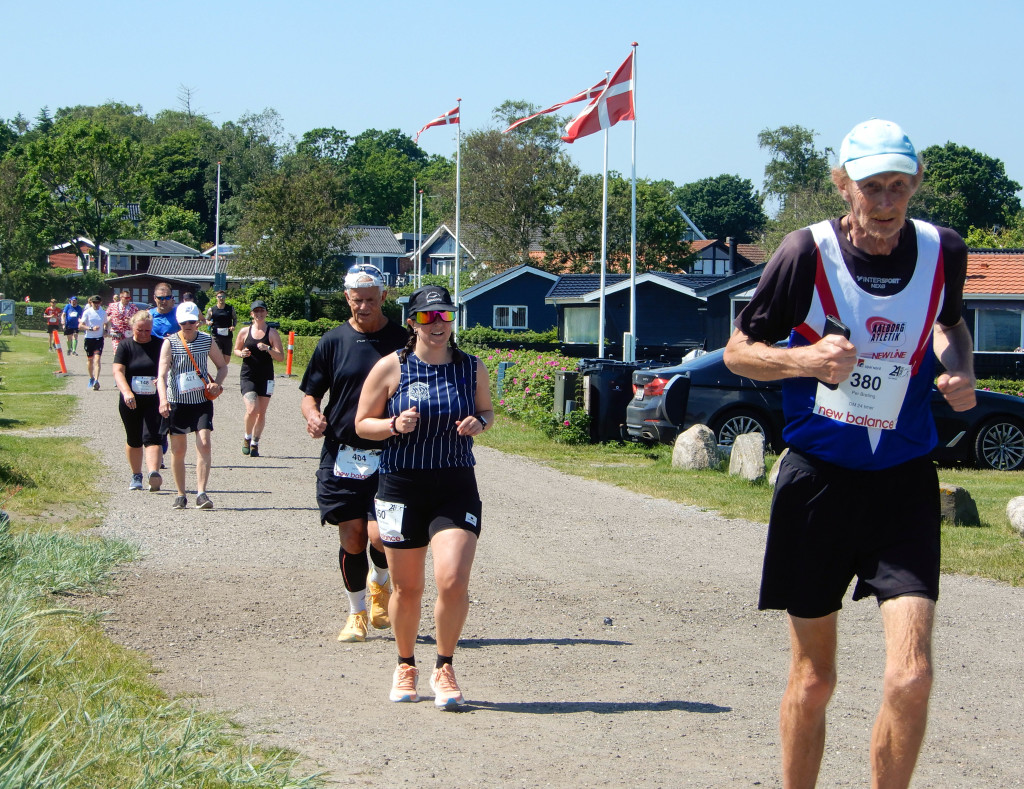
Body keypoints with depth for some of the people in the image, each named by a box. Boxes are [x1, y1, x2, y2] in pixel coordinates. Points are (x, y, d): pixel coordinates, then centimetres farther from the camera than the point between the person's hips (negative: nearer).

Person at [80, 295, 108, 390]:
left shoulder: (103, 312, 6)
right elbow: (81, 325, -5)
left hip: (99, 338, 0)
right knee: (90, 359, 13)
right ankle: (91, 378, 33)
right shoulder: (87, 312, -1)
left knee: (97, 359, -15)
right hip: (89, 338, 0)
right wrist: (91, 328, -19)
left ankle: (96, 381, -25)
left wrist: (105, 330, 0)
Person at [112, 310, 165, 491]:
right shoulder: (125, 346, 1)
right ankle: (136, 476, 28)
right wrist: (126, 392, -26)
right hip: (131, 402, 1)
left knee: (152, 437, -15)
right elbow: (118, 371, -9)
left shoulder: (159, 345, 3)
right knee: (133, 441, 13)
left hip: (154, 401, -1)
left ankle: (153, 474, -29)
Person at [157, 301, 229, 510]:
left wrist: (217, 383, -8)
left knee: (204, 444, -13)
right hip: (177, 401, -1)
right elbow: (162, 373, -16)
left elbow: (222, 366, 14)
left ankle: (201, 493, -13)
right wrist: (163, 399, -32)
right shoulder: (170, 342, -7)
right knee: (178, 450, 6)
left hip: (202, 400, 1)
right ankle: (180, 495, 18)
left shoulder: (207, 341, 1)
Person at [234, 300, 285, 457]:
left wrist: (268, 349, -21)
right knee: (252, 410, -17)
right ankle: (247, 437, 8)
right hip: (247, 377, -1)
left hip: (266, 378, 1)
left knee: (261, 413, 5)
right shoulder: (245, 332, 4)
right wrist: (242, 353, -6)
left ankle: (255, 444, 21)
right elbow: (236, 349, 17)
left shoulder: (272, 333, 0)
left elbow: (281, 357, -4)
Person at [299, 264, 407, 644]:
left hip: (390, 456, -2)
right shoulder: (333, 341, 6)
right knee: (351, 538, 2)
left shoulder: (403, 340, 1)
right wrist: (312, 415, -11)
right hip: (342, 455, 2)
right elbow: (310, 393, 10)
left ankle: (380, 584, 21)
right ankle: (356, 613, 22)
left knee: (380, 535, -13)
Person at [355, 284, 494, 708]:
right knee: (407, 588, 7)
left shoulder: (471, 368, 4)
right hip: (402, 486, -1)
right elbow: (362, 424, 2)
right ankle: (405, 666, 30)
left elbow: (486, 410, 19)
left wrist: (478, 423, -4)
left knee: (453, 581, -15)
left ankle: (444, 668, 5)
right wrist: (394, 425, -17)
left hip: (456, 487, 1)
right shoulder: (391, 368, -2)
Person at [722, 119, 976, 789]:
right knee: (813, 679, 7)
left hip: (904, 482, 1)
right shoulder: (807, 253, -11)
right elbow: (738, 350, -1)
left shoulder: (944, 252, -3)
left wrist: (961, 371, -1)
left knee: (911, 676, -12)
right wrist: (807, 360, -21)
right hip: (819, 477, -1)